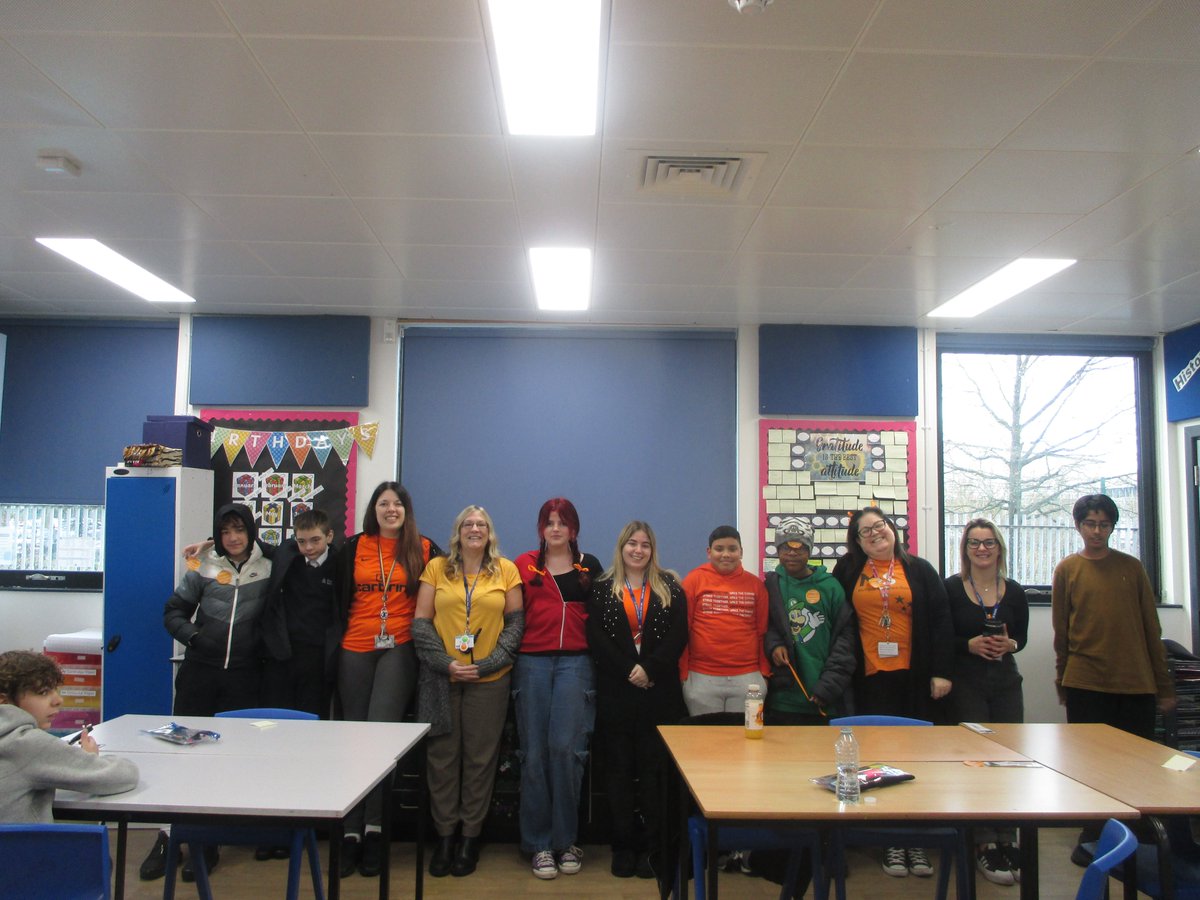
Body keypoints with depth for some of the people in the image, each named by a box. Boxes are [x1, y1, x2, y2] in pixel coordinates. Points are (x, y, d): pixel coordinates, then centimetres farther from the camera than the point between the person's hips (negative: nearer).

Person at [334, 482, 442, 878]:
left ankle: (374, 829, -4)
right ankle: (352, 831, 14)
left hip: (399, 650, -3)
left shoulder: (424, 549, 3)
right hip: (355, 650, 3)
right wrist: (336, 641, 8)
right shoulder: (354, 547, 8)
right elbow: (339, 599, 13)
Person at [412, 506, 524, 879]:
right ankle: (445, 834, 19)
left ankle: (470, 836, 19)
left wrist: (488, 663, -7)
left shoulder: (505, 569, 4)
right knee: (442, 755, 5)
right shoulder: (436, 568, 5)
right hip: (442, 678, 1)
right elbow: (421, 623, 2)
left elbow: (516, 621, 4)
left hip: (489, 679, 0)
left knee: (480, 757, 5)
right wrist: (445, 663, -9)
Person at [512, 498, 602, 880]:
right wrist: (511, 652, -3)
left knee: (565, 748, -8)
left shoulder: (589, 566, 10)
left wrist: (596, 654, 1)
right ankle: (539, 844, 14)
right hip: (532, 662, 0)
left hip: (574, 662, 0)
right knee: (534, 753, 3)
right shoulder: (524, 565, 7)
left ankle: (565, 840, 9)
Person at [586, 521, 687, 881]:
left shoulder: (670, 588, 7)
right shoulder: (602, 588, 5)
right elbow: (596, 637, -4)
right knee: (618, 769, 5)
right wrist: (628, 670, -14)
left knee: (653, 769, 3)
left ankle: (650, 847, 11)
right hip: (615, 692, 0)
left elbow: (678, 635, -3)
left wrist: (650, 669, -15)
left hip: (659, 691, 0)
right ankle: (623, 846, 14)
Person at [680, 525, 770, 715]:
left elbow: (763, 632, 9)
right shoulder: (695, 580, 1)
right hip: (701, 678, -1)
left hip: (748, 678, 2)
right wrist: (682, 673, -2)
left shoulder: (755, 584, 7)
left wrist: (765, 673, 6)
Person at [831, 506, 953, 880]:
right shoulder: (848, 571, 7)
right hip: (870, 679, 0)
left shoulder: (919, 570, 5)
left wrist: (942, 672, -4)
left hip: (915, 679, 0)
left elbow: (941, 621, 2)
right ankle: (891, 840, 15)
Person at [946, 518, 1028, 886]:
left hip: (1006, 681, 3)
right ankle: (984, 844, 5)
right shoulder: (950, 588, -4)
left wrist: (1009, 644, -9)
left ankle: (1007, 839, 15)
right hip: (965, 681, -3)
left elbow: (1022, 637, 12)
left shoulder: (1014, 592, 4)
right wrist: (970, 644, -19)